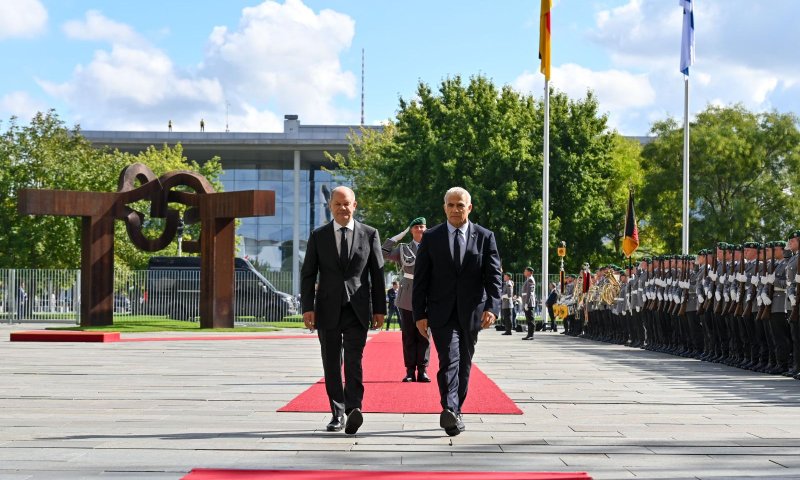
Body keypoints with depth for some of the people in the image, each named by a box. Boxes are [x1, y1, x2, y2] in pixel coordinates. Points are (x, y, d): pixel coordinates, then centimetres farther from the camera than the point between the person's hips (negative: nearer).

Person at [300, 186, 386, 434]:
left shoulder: (369, 234, 6)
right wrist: (307, 307, -5)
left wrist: (379, 309, 3)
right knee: (332, 365, 6)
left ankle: (353, 409, -26)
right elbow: (308, 274, 5)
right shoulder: (318, 236, 7)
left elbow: (377, 273, 7)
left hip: (357, 309, -2)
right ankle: (338, 414, 14)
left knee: (354, 360, -15)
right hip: (328, 309, 2)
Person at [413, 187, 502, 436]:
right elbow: (420, 279, 3)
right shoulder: (431, 238, 3)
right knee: (449, 360, -17)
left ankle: (454, 413, 19)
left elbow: (493, 276, -1)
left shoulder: (485, 237, 4)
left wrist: (492, 307, -15)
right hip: (442, 312, -2)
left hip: (471, 312, 2)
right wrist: (420, 314, -4)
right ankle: (450, 412, -29)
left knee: (464, 364, 9)